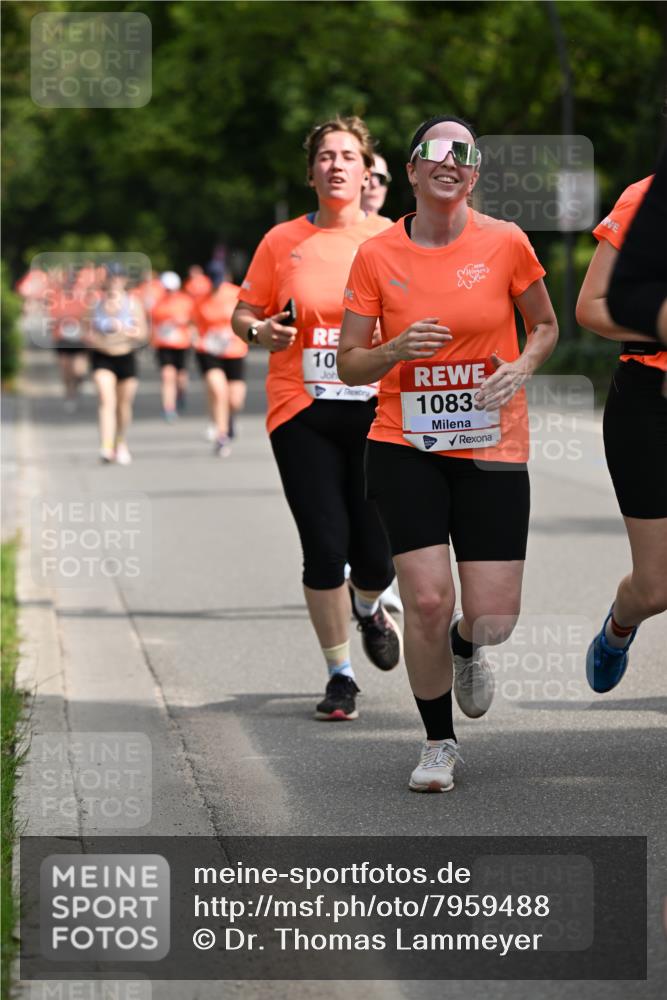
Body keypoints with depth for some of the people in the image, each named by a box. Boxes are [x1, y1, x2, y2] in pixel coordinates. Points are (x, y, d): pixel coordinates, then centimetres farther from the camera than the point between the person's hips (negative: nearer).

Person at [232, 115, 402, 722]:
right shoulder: (283, 242, 6)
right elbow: (243, 314, 13)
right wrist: (262, 332, -9)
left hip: (378, 410, 0)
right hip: (302, 414, 0)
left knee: (377, 554, -2)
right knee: (325, 546, -8)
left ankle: (368, 608, 37)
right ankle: (340, 675, 10)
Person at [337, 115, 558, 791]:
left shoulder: (505, 243, -2)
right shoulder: (376, 256, -2)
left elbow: (544, 324, 14)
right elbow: (349, 366, 2)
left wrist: (522, 366, -7)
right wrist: (398, 348, -18)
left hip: (492, 449, 1)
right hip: (405, 447, -1)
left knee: (493, 619, -4)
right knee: (426, 600, -11)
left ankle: (464, 646, 36)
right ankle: (438, 744, 12)